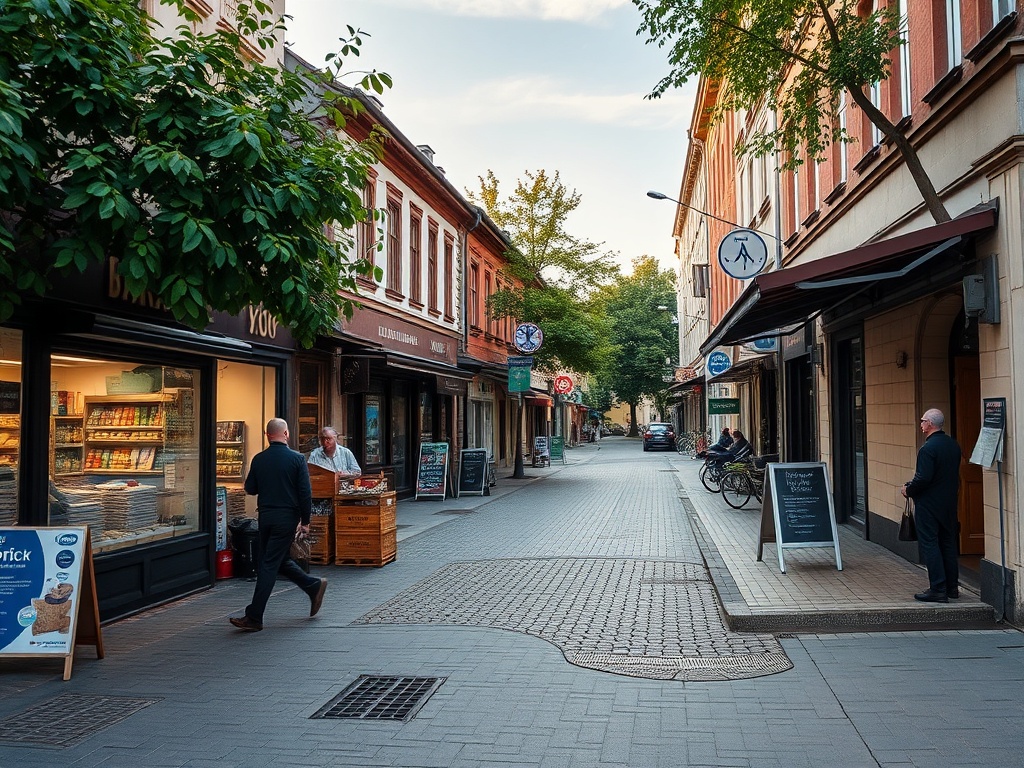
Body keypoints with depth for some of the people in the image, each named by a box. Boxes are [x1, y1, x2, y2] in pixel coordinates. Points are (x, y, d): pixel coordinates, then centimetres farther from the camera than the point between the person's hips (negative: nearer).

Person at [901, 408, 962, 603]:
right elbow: (955, 474, 15)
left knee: (929, 545, -2)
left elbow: (923, 478, -25)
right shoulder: (953, 445, 7)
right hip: (949, 503, 8)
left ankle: (938, 590, -1)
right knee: (948, 543, 16)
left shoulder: (928, 448, -20)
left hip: (929, 504, -8)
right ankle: (952, 586, 23)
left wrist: (908, 489, -7)